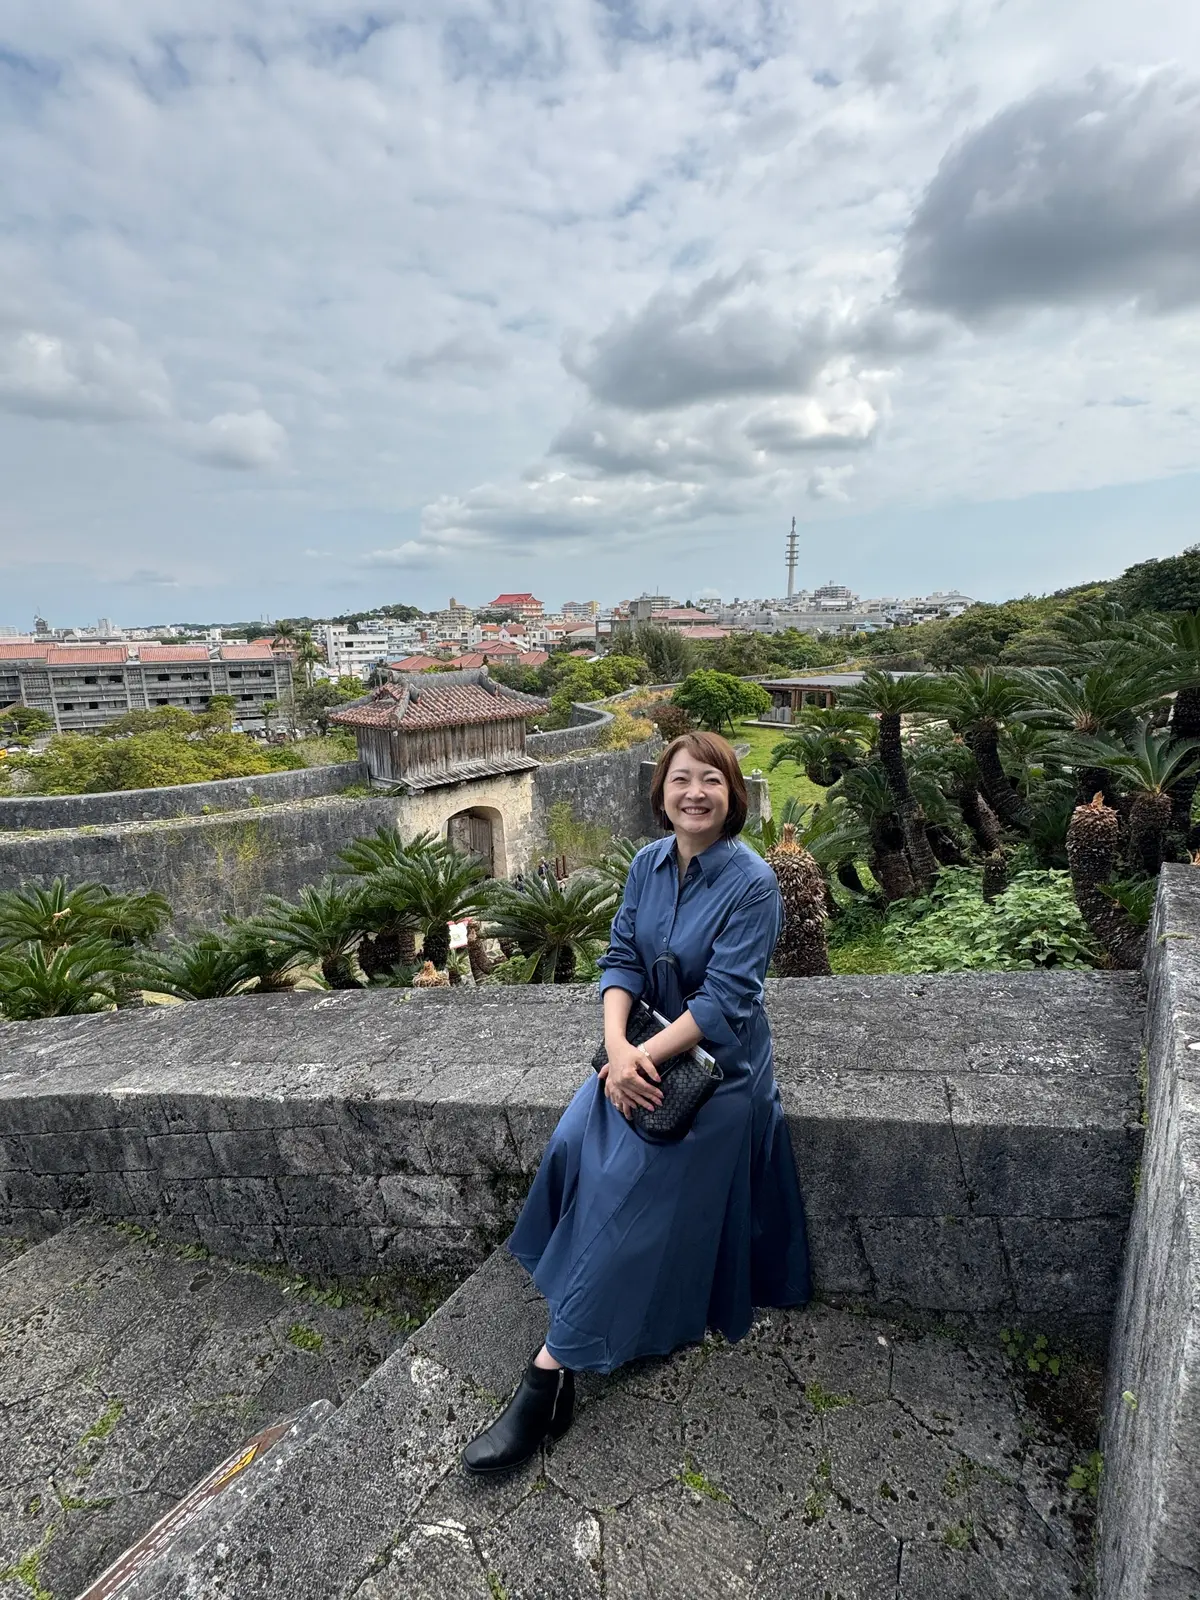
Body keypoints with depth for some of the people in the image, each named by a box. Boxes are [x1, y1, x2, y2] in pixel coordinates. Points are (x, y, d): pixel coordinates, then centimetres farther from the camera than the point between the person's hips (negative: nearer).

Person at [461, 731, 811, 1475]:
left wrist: (646, 1056, -26)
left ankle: (551, 1373, -3)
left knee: (630, 1182, -12)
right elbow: (622, 958, -3)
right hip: (648, 1047, 6)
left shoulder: (752, 882, -18)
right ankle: (600, 1297, 12)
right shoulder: (649, 864, -1)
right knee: (576, 1145, -11)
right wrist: (617, 1045, -19)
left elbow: (725, 1000, -21)